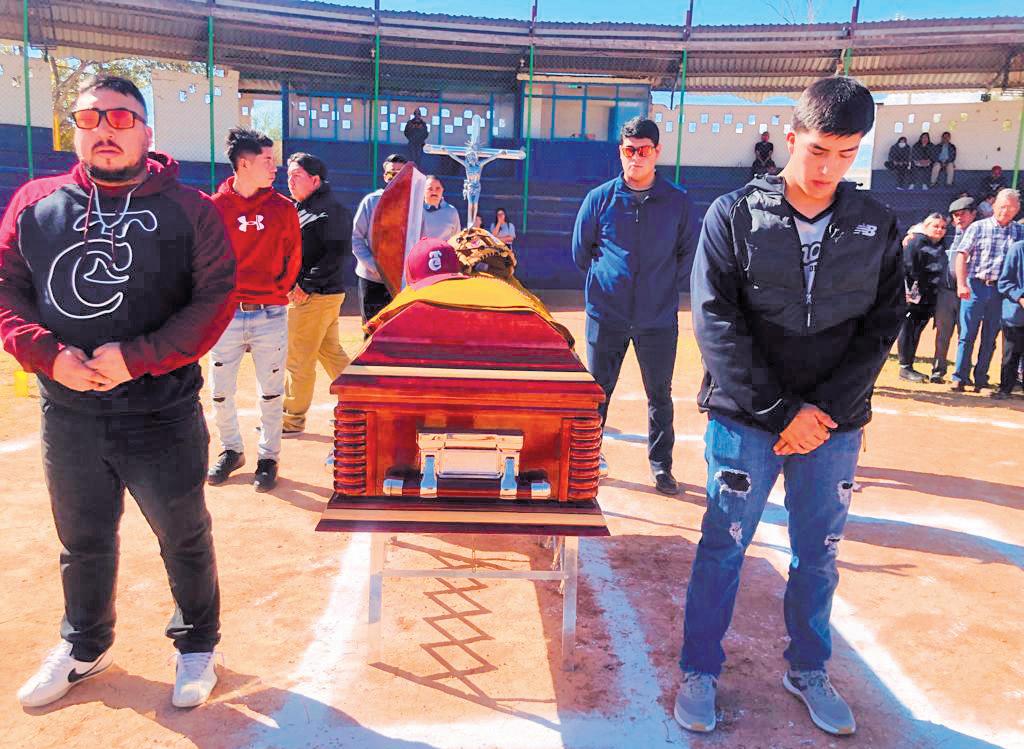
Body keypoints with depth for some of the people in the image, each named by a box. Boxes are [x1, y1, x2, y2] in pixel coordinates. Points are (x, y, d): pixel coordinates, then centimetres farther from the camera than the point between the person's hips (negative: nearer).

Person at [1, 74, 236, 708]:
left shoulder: (188, 209, -5)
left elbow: (216, 298, -10)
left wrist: (138, 358, -20)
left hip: (163, 415, -3)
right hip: (67, 417, 3)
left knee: (185, 541, 12)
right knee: (82, 543, 21)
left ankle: (197, 646, 36)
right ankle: (85, 648, 44)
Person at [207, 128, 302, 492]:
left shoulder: (283, 209, 0)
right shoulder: (215, 206, -3)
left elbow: (293, 258, 8)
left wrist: (279, 291, 3)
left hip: (270, 315, 0)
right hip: (226, 314, 0)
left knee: (271, 393, 7)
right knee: (220, 392, 9)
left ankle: (268, 457, 22)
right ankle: (231, 450, 30)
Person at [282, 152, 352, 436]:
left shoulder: (330, 210, -14)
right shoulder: (299, 208, 17)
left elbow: (338, 253, -22)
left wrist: (306, 286, -22)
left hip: (317, 296, -10)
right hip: (302, 293, 10)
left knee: (298, 359, -2)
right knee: (330, 352, 16)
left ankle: (292, 420, 11)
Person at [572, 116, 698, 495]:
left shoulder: (678, 201, -1)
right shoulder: (600, 198, -1)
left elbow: (688, 252, 10)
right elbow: (580, 250, 10)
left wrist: (664, 283, 6)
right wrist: (605, 279, 11)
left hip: (659, 318, 0)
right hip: (606, 315, 0)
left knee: (660, 396, 9)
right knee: (598, 390, 11)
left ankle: (661, 465, 23)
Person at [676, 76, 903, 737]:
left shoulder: (877, 227, 2)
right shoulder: (735, 215, -6)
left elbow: (882, 325, 1)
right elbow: (716, 322, -10)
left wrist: (825, 410, -11)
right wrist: (780, 410, -14)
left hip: (835, 426, 3)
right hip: (746, 420, -2)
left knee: (819, 556, 14)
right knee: (722, 548, 7)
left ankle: (809, 671, 35)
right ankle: (700, 672, 25)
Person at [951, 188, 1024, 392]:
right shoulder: (978, 228, 2)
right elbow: (962, 255, -3)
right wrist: (961, 284, -13)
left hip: (1001, 290, 2)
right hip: (976, 285, -2)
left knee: (990, 337, 8)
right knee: (967, 335, -1)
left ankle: (980, 379, 16)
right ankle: (960, 378, 4)